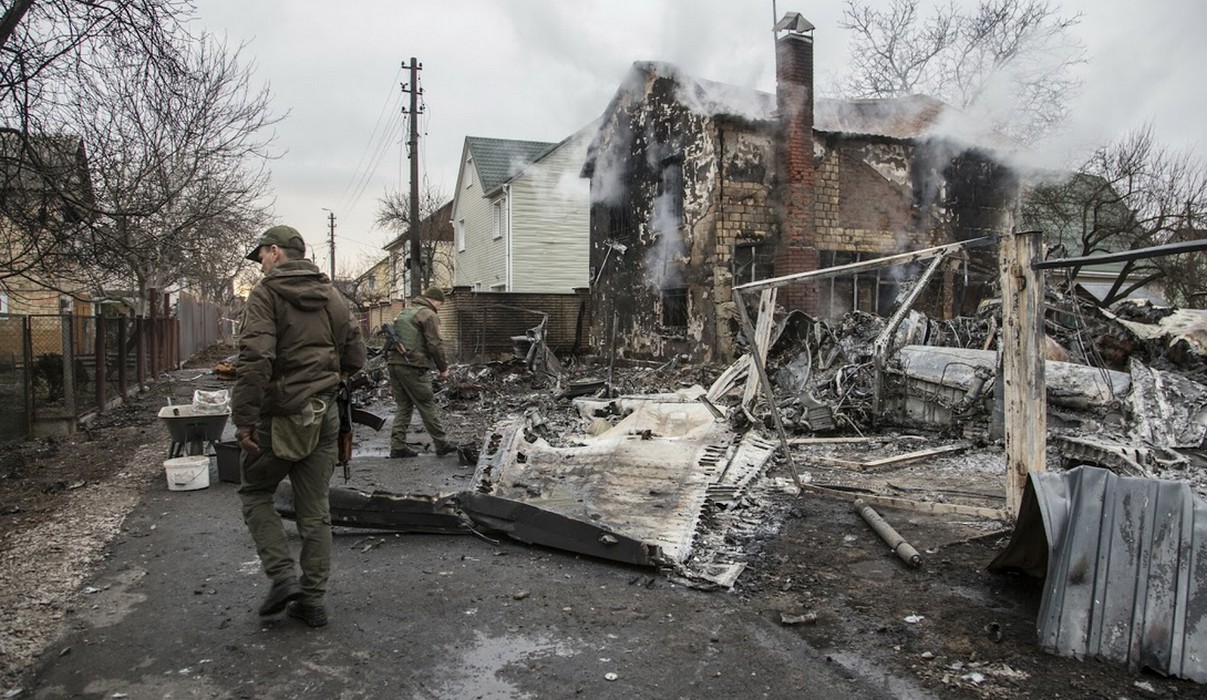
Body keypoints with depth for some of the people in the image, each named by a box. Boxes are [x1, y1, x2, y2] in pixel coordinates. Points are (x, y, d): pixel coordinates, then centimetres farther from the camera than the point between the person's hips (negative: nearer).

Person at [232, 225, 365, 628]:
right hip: (325, 415, 6)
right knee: (315, 511, 11)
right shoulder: (332, 296, 10)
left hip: (282, 415, -5)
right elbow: (355, 358, 13)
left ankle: (283, 577, 4)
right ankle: (312, 600, 17)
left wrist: (244, 420, -19)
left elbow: (255, 360, -21)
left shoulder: (267, 294, -9)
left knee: (255, 493, 16)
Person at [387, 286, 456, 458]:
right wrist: (443, 368, -2)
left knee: (402, 406, 13)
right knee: (428, 406, 0)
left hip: (394, 364, 8)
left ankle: (397, 446, 11)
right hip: (413, 367, -8)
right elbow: (435, 344, -11)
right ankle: (441, 444, 7)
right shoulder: (429, 315, -5)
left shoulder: (404, 312, 22)